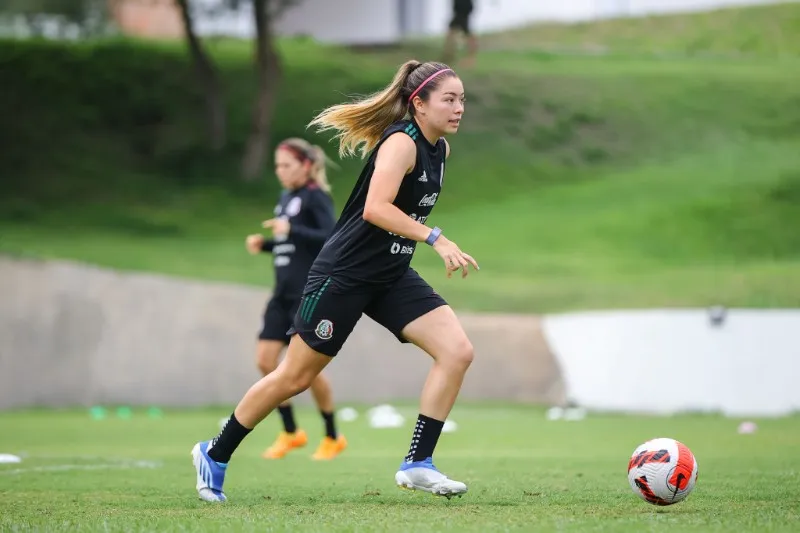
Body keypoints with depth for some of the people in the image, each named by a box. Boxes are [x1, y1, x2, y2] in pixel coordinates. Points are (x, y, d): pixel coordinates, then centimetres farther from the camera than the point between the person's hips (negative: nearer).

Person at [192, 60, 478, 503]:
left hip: (391, 275, 8)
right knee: (294, 377, 3)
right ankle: (214, 456, 21)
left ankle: (417, 463, -7)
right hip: (344, 273, -8)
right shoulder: (401, 143, -19)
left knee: (457, 352, -11)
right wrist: (436, 239, -38)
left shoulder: (439, 149, 7)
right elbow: (375, 208, -35)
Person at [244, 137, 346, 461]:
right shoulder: (285, 198, 15)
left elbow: (331, 237, -20)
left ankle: (333, 437, 11)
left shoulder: (316, 197, -9)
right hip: (284, 292, 8)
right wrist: (263, 244, 7)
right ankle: (290, 433, 10)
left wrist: (291, 231, -27)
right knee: (265, 359, -2)